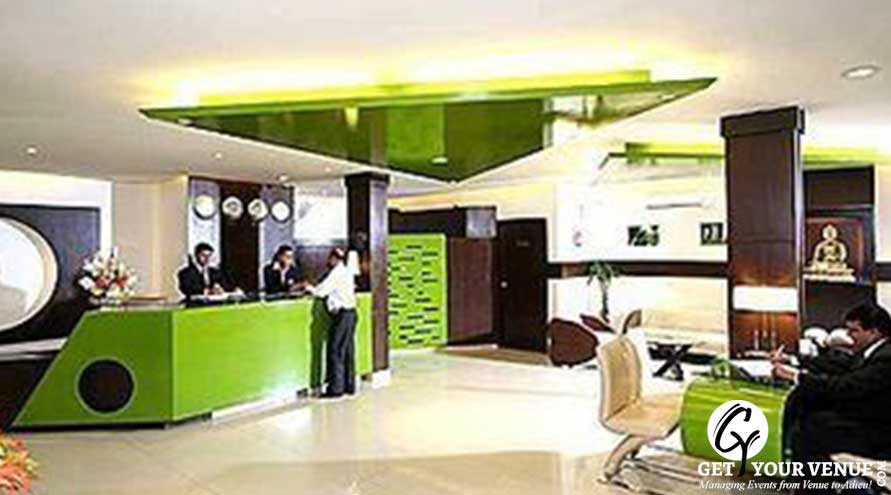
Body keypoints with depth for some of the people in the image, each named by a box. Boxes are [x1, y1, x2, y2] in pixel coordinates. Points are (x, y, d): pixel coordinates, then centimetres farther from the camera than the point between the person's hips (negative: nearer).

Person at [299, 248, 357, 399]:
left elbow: (321, 291, -15)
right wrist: (314, 288, 14)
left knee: (335, 351, -4)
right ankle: (349, 385, 19)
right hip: (350, 313, 9)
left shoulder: (336, 273, -13)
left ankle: (336, 388, -1)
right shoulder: (347, 272, 15)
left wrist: (308, 287, 3)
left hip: (342, 315, -9)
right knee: (348, 351, 13)